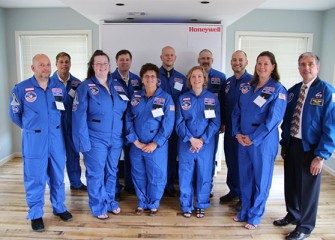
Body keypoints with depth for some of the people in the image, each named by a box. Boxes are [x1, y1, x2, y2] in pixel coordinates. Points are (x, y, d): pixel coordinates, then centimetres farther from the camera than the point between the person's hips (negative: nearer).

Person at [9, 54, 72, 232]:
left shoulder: (60, 87, 2)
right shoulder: (21, 88, -7)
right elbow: (14, 114, 5)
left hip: (56, 138, 3)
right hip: (34, 140, -3)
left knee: (58, 176, 14)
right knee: (35, 179, 6)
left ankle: (59, 208, 31)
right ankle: (35, 214, 22)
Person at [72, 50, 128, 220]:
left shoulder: (118, 86, 9)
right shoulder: (85, 87, -5)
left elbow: (125, 112, 12)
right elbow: (79, 116, -10)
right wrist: (84, 141, -15)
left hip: (116, 139, 4)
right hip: (95, 140, -4)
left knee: (112, 172, 16)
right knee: (96, 174, 5)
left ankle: (110, 202, 34)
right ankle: (98, 207, 22)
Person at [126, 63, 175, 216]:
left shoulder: (166, 98, -3)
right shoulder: (135, 98, 7)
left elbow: (168, 124, -9)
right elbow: (129, 120, 2)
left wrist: (155, 143, -14)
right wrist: (135, 141, -9)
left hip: (157, 146, -3)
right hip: (136, 145, 3)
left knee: (156, 176, 6)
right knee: (138, 175, 13)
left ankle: (154, 204, 28)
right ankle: (142, 202, 33)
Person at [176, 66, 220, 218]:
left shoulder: (212, 98, 2)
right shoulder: (182, 99, 2)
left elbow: (215, 123, -3)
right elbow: (179, 123, -2)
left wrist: (202, 140, -13)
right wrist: (191, 139, -14)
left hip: (206, 144, 0)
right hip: (186, 143, 0)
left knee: (204, 175, 7)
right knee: (186, 175, 5)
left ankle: (201, 205, 25)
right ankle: (186, 206, 22)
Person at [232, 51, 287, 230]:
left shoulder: (278, 89, -7)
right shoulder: (247, 87, 10)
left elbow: (273, 119, -15)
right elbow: (237, 111, 10)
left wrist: (253, 138, -16)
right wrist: (237, 133, -4)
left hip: (263, 141, -5)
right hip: (243, 140, 5)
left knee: (260, 178, 7)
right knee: (245, 177, 14)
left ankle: (255, 216, 22)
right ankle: (244, 212, 30)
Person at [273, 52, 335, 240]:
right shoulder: (293, 91, 6)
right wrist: (284, 143, 10)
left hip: (310, 147, -5)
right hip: (292, 145, 5)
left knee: (308, 187, 9)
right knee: (291, 183, 17)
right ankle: (293, 215, 40)